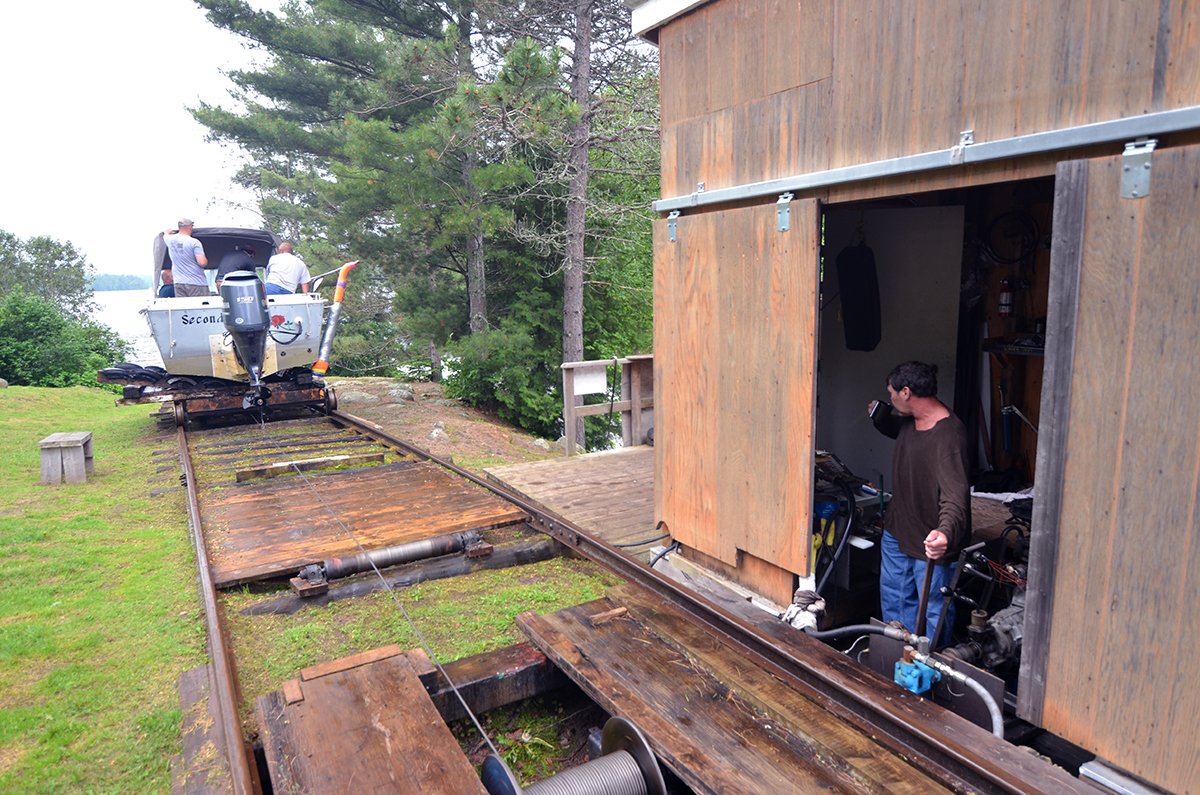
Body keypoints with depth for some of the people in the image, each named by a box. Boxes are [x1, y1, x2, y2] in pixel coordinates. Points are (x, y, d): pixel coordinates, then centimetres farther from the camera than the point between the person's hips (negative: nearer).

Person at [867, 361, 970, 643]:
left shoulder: (948, 435, -30)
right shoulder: (910, 420, -1)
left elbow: (956, 494, -40)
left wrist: (945, 531, -57)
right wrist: (881, 417, 5)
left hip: (931, 542, -9)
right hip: (897, 529, 9)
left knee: (934, 609, 10)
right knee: (894, 599, 22)